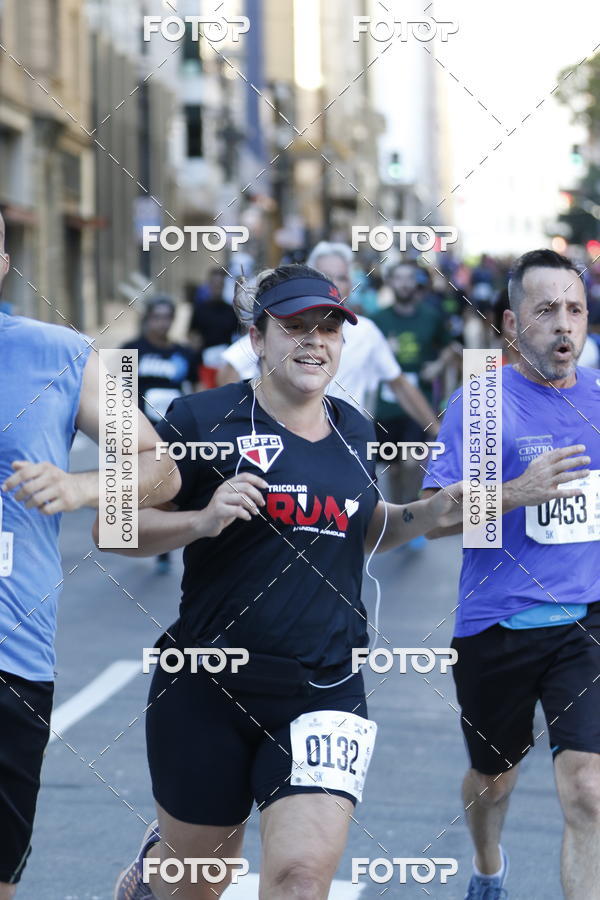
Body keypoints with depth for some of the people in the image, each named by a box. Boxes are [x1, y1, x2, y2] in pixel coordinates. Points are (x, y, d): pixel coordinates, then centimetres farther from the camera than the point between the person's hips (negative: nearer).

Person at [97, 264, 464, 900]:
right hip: (208, 690, -3)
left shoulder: (354, 431, 9)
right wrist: (202, 520, -24)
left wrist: (428, 514, 7)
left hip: (324, 692, 3)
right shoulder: (204, 419, -7)